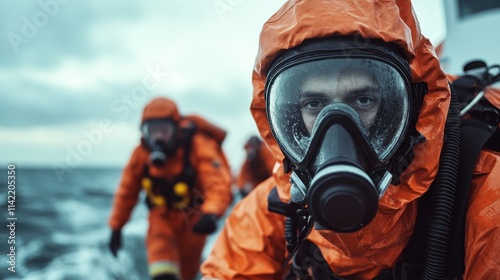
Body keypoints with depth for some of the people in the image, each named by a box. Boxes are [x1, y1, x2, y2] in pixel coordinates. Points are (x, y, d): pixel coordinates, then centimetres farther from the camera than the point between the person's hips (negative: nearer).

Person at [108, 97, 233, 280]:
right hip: (162, 214, 2)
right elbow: (127, 192, -2)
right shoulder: (142, 153, -13)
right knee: (160, 249, -27)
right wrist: (116, 227, 3)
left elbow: (218, 181, -40)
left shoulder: (197, 146, -26)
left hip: (193, 215, -1)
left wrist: (211, 213, -58)